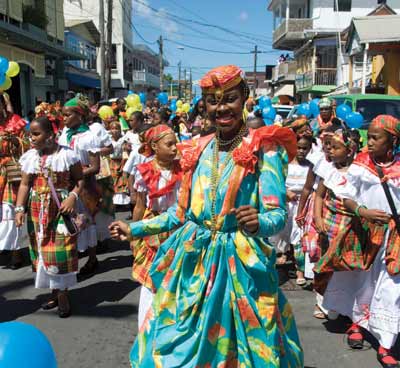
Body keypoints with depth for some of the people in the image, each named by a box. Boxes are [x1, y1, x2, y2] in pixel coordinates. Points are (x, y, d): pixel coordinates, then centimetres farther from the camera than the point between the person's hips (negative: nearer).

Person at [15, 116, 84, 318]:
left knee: (60, 251, -2)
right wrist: (20, 208, -6)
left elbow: (79, 179, -3)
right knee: (41, 250, 9)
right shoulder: (29, 156, 4)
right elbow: (24, 185, 4)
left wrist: (73, 196, -20)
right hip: (37, 212, 4)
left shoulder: (67, 154, -7)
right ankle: (55, 291, 25)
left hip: (60, 211, -4)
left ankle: (62, 293, 14)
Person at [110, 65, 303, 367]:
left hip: (240, 263, -4)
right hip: (191, 260, 5)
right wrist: (135, 229, 17)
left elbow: (278, 214, -14)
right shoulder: (197, 150, 5)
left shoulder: (264, 149, -9)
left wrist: (259, 223, -36)